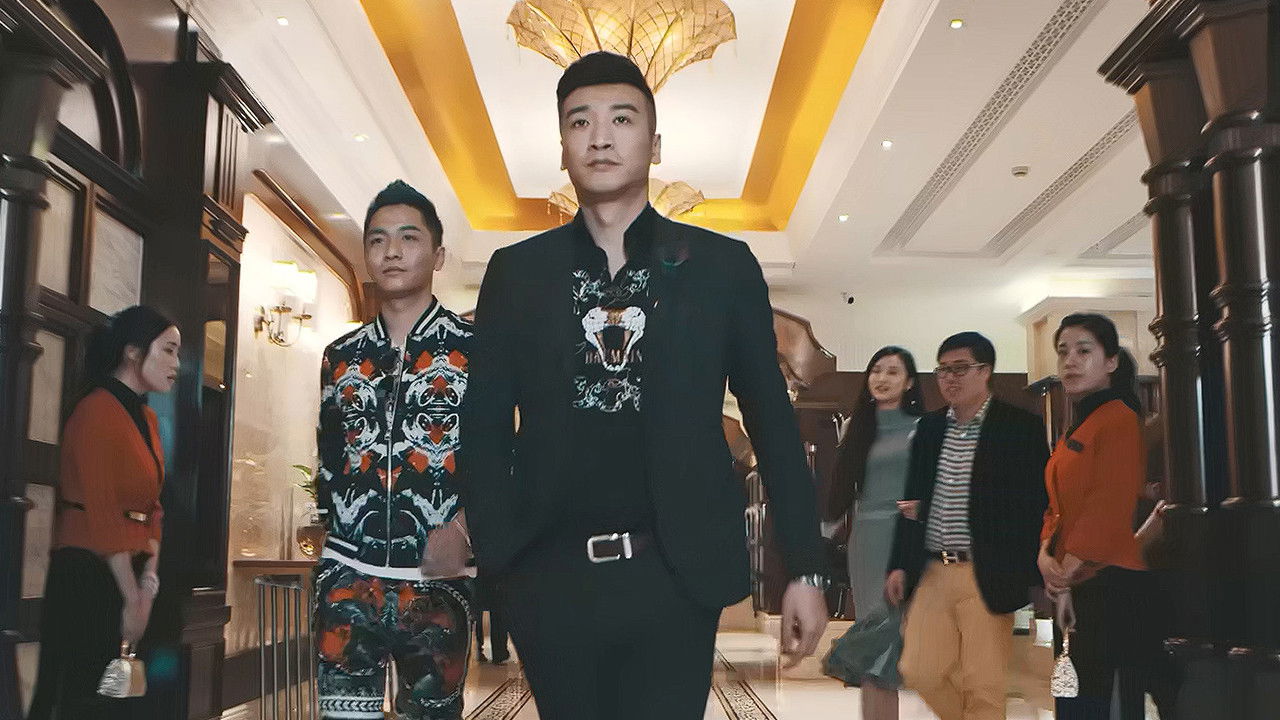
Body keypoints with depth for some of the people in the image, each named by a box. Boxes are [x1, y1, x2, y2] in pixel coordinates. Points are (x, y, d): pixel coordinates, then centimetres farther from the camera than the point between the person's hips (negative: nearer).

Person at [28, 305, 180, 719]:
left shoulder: (147, 418, 15)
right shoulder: (98, 410, -12)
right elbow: (100, 513, -17)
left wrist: (148, 583, 1)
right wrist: (131, 597, -16)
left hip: (127, 575, 8)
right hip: (89, 576, -8)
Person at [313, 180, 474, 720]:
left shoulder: (472, 347, 2)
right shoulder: (340, 357, 14)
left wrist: (462, 525, -15)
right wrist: (334, 524, 12)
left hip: (437, 580, -2)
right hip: (348, 577, 3)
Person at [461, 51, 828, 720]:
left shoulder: (722, 267, 4)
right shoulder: (515, 274, 7)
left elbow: (773, 423, 5)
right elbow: (485, 429, 6)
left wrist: (804, 569, 2)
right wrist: (493, 561, -4)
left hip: (675, 578, -1)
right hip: (551, 581, 2)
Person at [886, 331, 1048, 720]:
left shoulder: (1021, 428, -5)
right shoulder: (929, 427, 11)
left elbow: (1037, 504, -6)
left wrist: (1032, 577, -11)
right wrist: (900, 565, 10)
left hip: (986, 577, -5)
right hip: (932, 572, 5)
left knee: (983, 687, 1)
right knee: (918, 671, 6)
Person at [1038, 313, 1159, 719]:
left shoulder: (1120, 418, -11)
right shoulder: (1075, 430, 18)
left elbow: (1111, 505, -18)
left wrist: (1068, 569, -15)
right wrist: (1046, 555, 0)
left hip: (1113, 585, -9)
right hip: (1072, 589, 9)